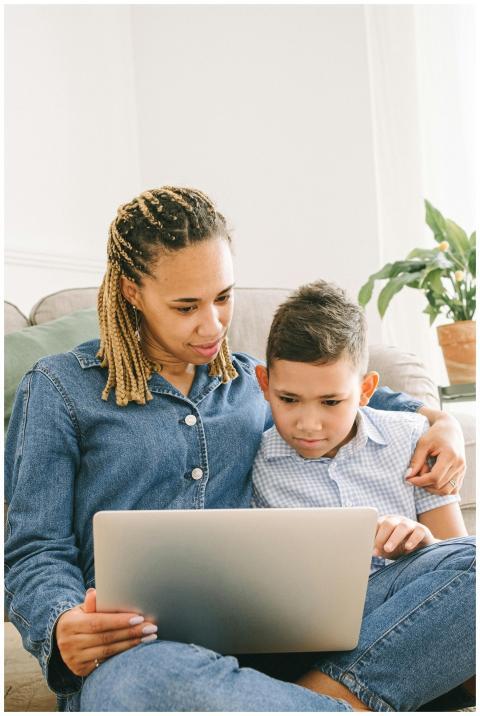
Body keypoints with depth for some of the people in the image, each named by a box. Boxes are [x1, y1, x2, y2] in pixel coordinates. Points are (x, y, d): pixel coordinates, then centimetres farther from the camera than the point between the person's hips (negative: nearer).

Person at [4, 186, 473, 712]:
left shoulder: (253, 383, 21)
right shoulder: (59, 388, 9)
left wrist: (439, 422, 19)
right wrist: (64, 629, -18)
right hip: (138, 644, -3)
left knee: (469, 564, -19)